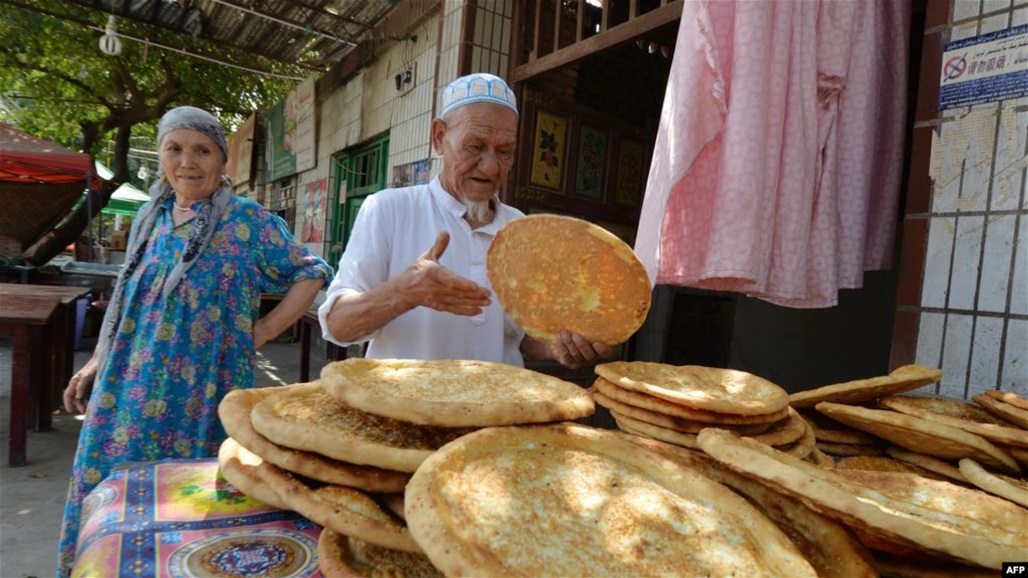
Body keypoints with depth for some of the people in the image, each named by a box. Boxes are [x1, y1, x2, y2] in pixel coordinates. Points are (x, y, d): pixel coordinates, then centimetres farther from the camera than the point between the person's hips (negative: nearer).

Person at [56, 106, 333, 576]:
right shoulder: (150, 217, 9)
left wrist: (262, 332, -9)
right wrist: (98, 363, 15)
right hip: (132, 388, 5)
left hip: (204, 389, -5)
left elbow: (312, 273, -4)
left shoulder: (248, 222, -7)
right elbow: (130, 301, 17)